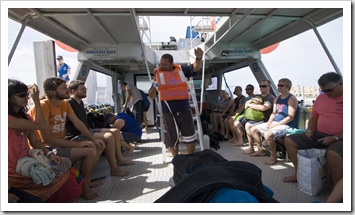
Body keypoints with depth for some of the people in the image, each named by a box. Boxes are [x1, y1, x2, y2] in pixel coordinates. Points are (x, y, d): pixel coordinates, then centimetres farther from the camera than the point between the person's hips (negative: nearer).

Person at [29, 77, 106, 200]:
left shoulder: (65, 103, 4)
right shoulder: (42, 106, -22)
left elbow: (78, 123, 6)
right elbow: (47, 138, -25)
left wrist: (94, 139, -5)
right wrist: (78, 144, -24)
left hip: (60, 143, 9)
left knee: (99, 146, 2)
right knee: (90, 151, -24)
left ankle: (88, 180, 10)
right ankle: (83, 186, -2)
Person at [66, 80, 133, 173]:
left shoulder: (80, 102, 16)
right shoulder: (69, 103, -16)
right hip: (77, 136, -10)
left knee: (115, 131, 6)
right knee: (109, 137, -27)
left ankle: (119, 159, 11)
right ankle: (114, 169, -19)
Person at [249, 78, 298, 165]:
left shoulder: (292, 99, -9)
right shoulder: (277, 99, 15)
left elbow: (290, 117, -17)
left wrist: (276, 125, -21)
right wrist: (269, 122, 0)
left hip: (286, 125, -9)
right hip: (274, 123, 9)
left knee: (268, 134, -34)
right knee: (253, 130, 4)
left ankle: (273, 157, -13)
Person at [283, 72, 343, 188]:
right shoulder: (321, 97, 11)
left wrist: (335, 138, -20)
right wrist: (310, 129, 3)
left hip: (339, 138, -7)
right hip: (319, 135, 7)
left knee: (333, 154, -38)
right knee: (289, 140, -2)